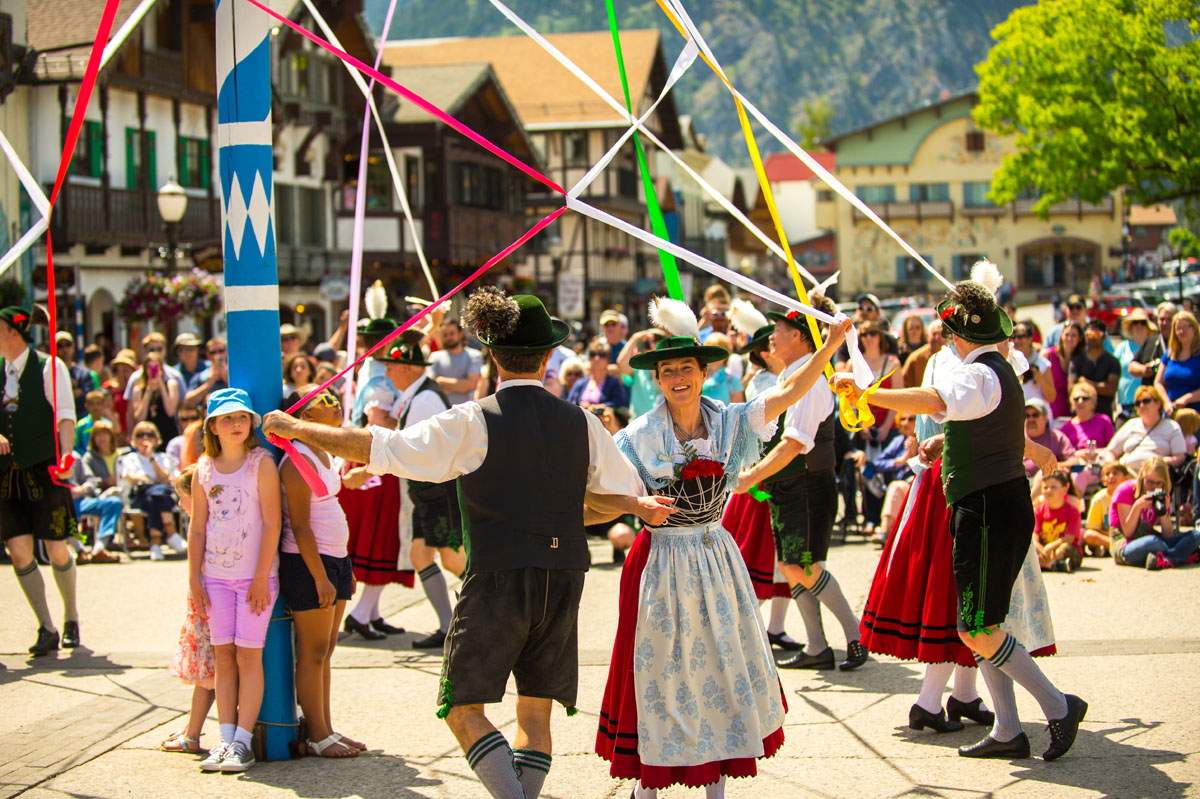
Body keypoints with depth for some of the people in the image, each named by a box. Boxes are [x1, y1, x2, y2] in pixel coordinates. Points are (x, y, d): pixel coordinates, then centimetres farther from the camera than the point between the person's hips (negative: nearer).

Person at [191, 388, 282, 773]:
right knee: (224, 655, 4)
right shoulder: (203, 470, 6)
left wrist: (262, 577, -13)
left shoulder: (262, 464, -6)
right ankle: (226, 739, 7)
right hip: (216, 576, 4)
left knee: (248, 655, -4)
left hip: (255, 576, -4)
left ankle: (242, 742, -2)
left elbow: (272, 524, -9)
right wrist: (194, 578, 5)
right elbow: (197, 529, 10)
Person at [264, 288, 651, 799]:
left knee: (463, 708, 2)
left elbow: (375, 447, -8)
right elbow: (623, 492, 16)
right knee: (536, 709, 13)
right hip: (562, 579, 5)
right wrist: (644, 509, 40)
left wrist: (296, 428, 3)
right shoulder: (581, 424, 6)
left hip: (496, 579, -4)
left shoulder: (473, 422, -7)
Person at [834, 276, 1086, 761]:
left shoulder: (977, 375, -16)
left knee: (979, 633, -7)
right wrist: (946, 444, 34)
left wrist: (864, 394, -37)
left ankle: (1058, 707, 0)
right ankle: (1007, 732, 16)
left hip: (989, 510, -10)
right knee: (977, 629, 13)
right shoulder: (1001, 372, 17)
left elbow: (932, 402, -38)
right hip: (996, 506, 10)